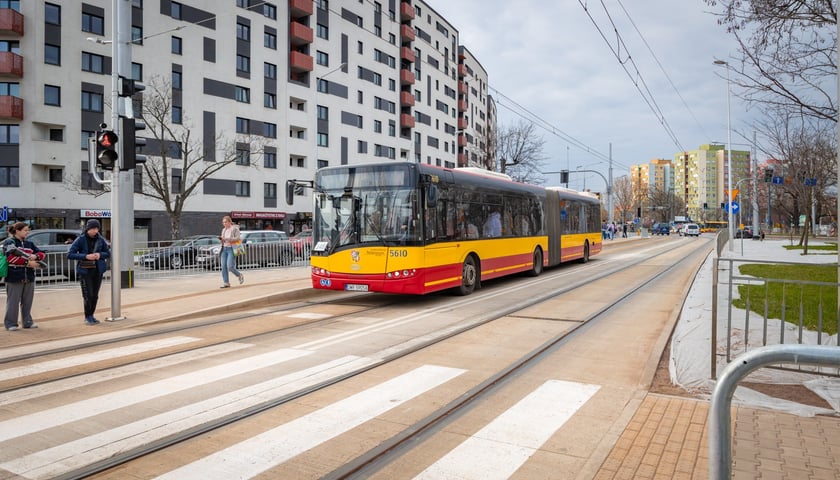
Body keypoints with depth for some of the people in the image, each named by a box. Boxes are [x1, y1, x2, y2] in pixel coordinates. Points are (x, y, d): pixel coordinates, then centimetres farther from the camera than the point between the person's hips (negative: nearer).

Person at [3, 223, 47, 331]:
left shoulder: (29, 243, 15)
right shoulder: (9, 242, -2)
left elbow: (42, 254, 11)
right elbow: (10, 257, -15)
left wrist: (35, 256, -12)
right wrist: (27, 262, -18)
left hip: (29, 277, 5)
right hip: (14, 277, -5)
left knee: (27, 301, 10)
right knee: (13, 302, 0)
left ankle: (27, 322, 19)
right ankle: (10, 323, 9)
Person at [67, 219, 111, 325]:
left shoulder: (100, 240, 3)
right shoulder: (81, 240, -7)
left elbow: (108, 253, 12)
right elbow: (70, 254, -9)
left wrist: (100, 255, -10)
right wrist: (86, 256, -20)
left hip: (98, 271, 4)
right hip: (85, 271, -3)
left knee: (95, 295, 8)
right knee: (88, 295, -6)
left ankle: (91, 315, 23)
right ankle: (87, 317, 10)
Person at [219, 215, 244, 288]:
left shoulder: (235, 228, -4)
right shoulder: (224, 230, 16)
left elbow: (238, 238, -14)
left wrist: (227, 238, -21)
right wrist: (221, 238, 2)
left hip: (231, 249, -6)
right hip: (224, 249, 7)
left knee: (230, 267, -15)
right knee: (223, 267, -4)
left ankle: (240, 276, 11)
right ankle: (226, 283, -1)